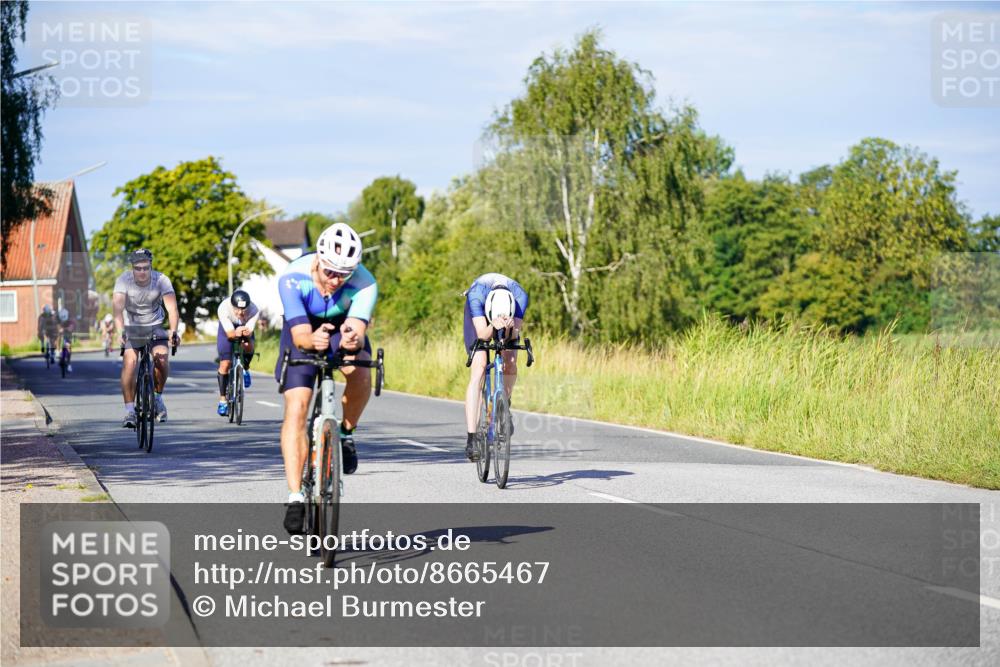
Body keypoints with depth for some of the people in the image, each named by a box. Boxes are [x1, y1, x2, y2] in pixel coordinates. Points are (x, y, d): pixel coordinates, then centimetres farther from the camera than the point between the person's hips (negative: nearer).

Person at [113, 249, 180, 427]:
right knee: (129, 362, -20)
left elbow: (172, 308, -31)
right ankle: (129, 410, -13)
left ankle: (158, 396, 8)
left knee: (162, 359, -20)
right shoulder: (123, 280, -23)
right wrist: (120, 331, -53)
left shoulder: (161, 280, -21)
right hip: (131, 326, -1)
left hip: (155, 325, 1)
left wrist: (173, 331, -49)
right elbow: (118, 307, -35)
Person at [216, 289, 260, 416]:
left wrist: (246, 333, -58)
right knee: (225, 364, -10)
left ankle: (245, 369, 2)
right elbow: (229, 333, -37)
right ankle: (222, 399, 3)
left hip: (245, 328, 1)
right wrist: (236, 334, -59)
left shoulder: (254, 310, -35)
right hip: (228, 329, -1)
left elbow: (249, 332, -35)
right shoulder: (224, 308, -37)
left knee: (249, 347, -31)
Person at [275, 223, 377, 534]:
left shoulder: (364, 283, -32)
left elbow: (357, 329, -41)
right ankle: (295, 497, -16)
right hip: (304, 331, -1)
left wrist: (352, 341, -64)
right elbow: (300, 335, -37)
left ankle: (346, 433, -4)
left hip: (344, 327, 1)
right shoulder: (292, 278, -33)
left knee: (361, 373, -32)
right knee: (296, 408, -17)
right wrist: (313, 341, -60)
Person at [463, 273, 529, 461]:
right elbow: (482, 334, -41)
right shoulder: (476, 294, -41)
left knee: (510, 364, -18)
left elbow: (513, 337, -36)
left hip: (509, 313, 2)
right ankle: (471, 438, -25)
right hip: (479, 315, -2)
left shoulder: (520, 296, -37)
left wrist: (510, 328, -58)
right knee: (478, 371, -20)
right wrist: (493, 327, -61)